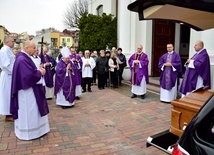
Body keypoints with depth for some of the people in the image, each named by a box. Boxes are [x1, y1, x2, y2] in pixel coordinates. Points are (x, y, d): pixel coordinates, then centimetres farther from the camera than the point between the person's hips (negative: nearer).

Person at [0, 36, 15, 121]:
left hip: (10, 75, 9)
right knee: (8, 95, -1)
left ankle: (9, 112, 24)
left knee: (10, 95, 14)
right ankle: (8, 115, 9)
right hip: (8, 75, -9)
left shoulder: (8, 50, 13)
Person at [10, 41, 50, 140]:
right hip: (27, 90, -11)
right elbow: (29, 76, -29)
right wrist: (40, 72, -13)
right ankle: (28, 132, 15)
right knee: (28, 112, 1)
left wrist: (39, 70, -1)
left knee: (29, 112, 19)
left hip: (30, 89, 11)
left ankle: (33, 130, 31)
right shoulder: (22, 60, -22)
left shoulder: (25, 58, 11)